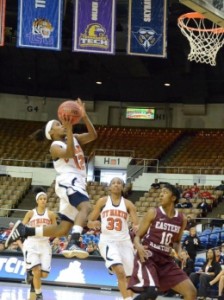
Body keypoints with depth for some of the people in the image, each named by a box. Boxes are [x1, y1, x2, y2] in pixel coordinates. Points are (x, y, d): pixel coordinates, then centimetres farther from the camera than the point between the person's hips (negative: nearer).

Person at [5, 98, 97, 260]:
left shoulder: (74, 138, 20)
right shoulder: (55, 146, -2)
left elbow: (93, 135, 6)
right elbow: (70, 154, -22)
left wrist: (84, 116, -4)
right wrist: (69, 129, -25)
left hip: (77, 185, 8)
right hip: (68, 182, -8)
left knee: (62, 229, 5)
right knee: (86, 206, -38)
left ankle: (23, 230, 14)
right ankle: (74, 243, -55)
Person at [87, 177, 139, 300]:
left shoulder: (128, 204, 6)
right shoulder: (102, 201, 4)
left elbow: (137, 224, -1)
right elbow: (89, 222, 7)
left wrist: (137, 228, -26)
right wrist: (93, 224, -16)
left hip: (124, 242, 3)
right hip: (108, 241, -3)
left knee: (128, 277, 7)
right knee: (120, 272, -26)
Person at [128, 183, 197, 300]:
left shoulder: (182, 219, 7)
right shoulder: (153, 212, -4)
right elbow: (138, 236, -1)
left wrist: (179, 252, 0)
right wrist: (139, 246, -24)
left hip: (166, 260, 5)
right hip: (147, 256, -5)